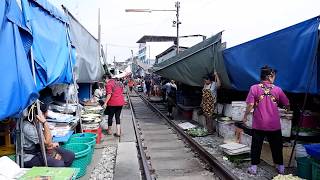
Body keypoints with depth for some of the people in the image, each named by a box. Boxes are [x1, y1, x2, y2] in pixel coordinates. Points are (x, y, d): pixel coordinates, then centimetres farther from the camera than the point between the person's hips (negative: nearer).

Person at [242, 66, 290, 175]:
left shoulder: (254, 88, -7)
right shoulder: (277, 89, -2)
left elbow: (250, 105, -12)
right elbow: (287, 105, 8)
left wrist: (245, 116, 2)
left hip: (259, 124, -1)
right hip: (274, 125, 1)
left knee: (256, 146, 9)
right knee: (276, 147, 17)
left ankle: (253, 168, 15)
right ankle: (280, 168, 30)